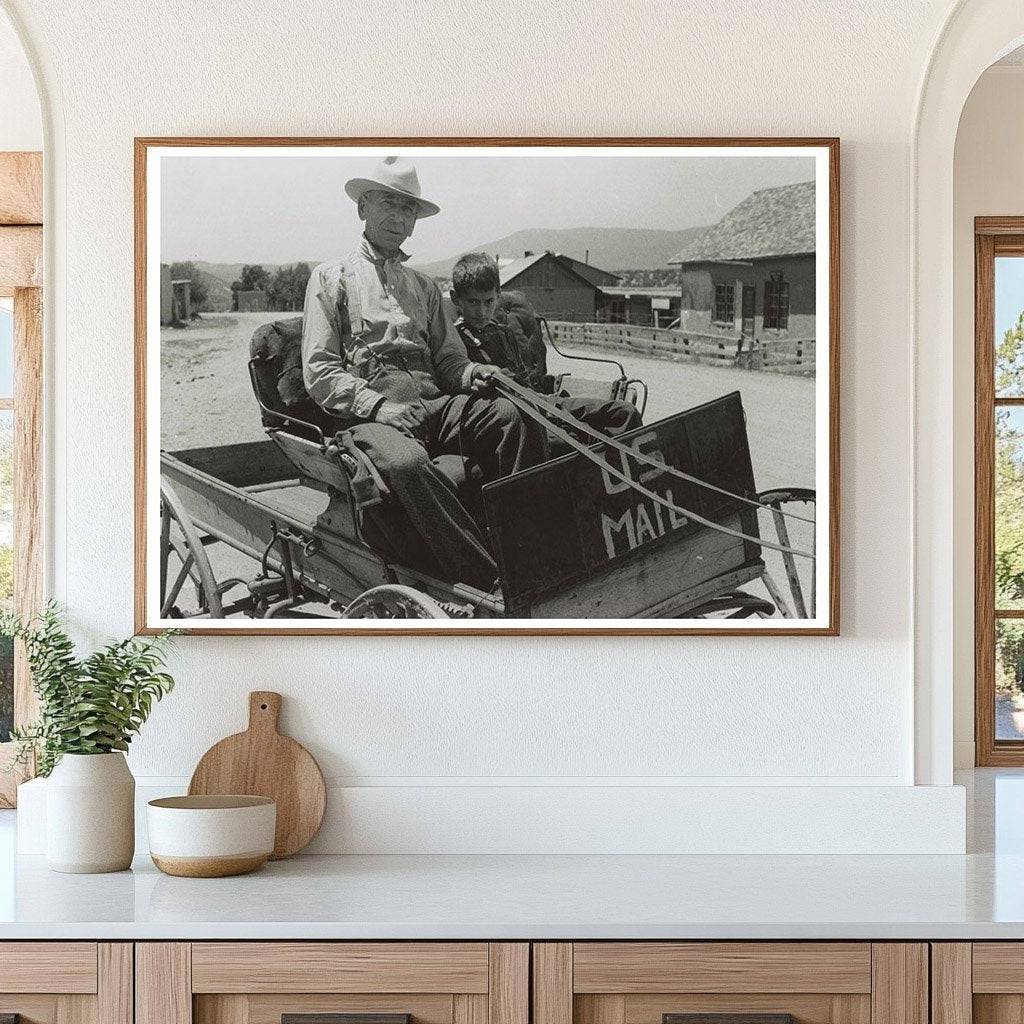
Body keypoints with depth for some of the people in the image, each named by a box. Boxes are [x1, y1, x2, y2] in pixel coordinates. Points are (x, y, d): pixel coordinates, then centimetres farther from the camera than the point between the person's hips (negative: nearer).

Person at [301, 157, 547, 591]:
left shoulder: (423, 287, 27)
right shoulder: (331, 278, 11)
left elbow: (446, 359, 19)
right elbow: (320, 374, 2)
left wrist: (470, 374, -6)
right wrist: (382, 406, -13)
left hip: (432, 406, 5)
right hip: (368, 416, -5)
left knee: (513, 416, -26)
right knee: (407, 462, -39)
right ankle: (486, 583, -42)